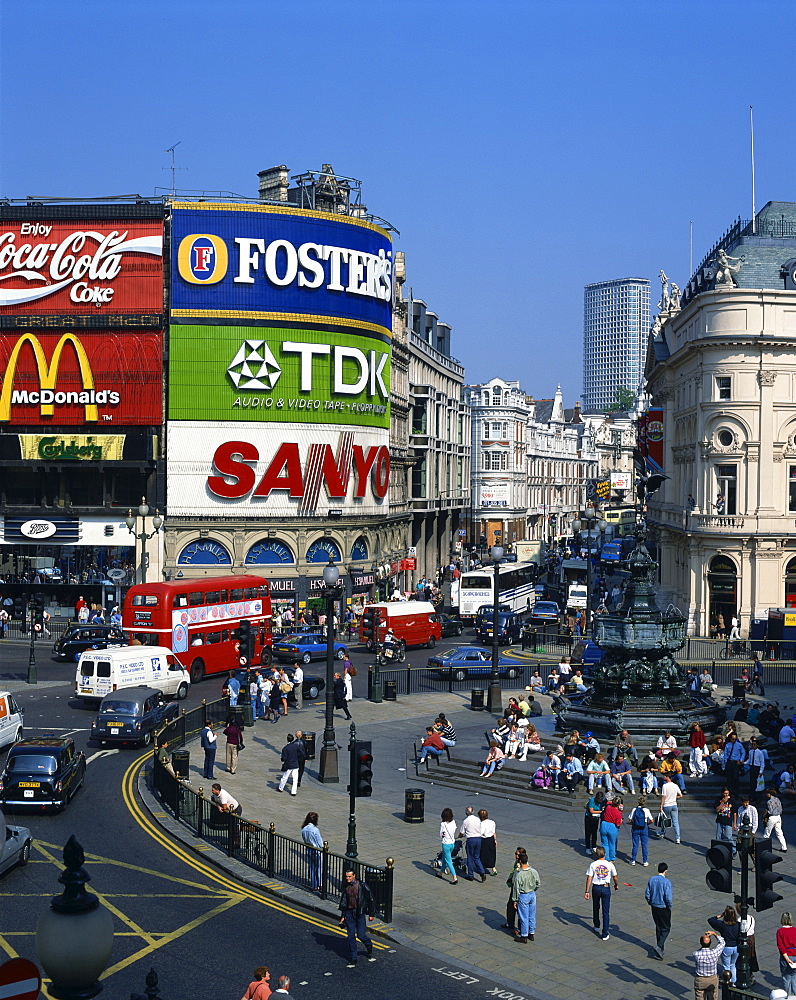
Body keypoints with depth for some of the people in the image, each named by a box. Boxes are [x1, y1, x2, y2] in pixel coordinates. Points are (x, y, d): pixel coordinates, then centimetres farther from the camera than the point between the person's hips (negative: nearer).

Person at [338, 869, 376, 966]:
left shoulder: (362, 886, -10)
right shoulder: (346, 887, 5)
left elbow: (370, 900, -4)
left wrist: (371, 914, -3)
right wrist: (343, 916, 12)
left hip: (360, 913, -4)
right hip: (349, 913, 4)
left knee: (361, 935, -4)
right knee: (351, 937, 2)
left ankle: (369, 949, 28)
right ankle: (352, 960, 9)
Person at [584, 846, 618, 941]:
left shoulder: (593, 865, -7)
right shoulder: (610, 864, -5)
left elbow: (589, 879, -9)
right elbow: (615, 878, 4)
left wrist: (587, 891, -4)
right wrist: (616, 885, 24)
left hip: (596, 888, 0)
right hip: (606, 888, 0)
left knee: (595, 908, 24)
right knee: (606, 911, 4)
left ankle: (597, 926, 42)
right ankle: (605, 934, 1)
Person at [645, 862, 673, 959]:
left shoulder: (651, 880, -2)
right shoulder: (666, 882, -20)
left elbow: (647, 895, 2)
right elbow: (668, 898, -21)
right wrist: (669, 907, -3)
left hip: (654, 907, 6)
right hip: (664, 908, -6)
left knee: (658, 927, 18)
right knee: (666, 928, 8)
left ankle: (659, 950, 24)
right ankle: (659, 946, -9)